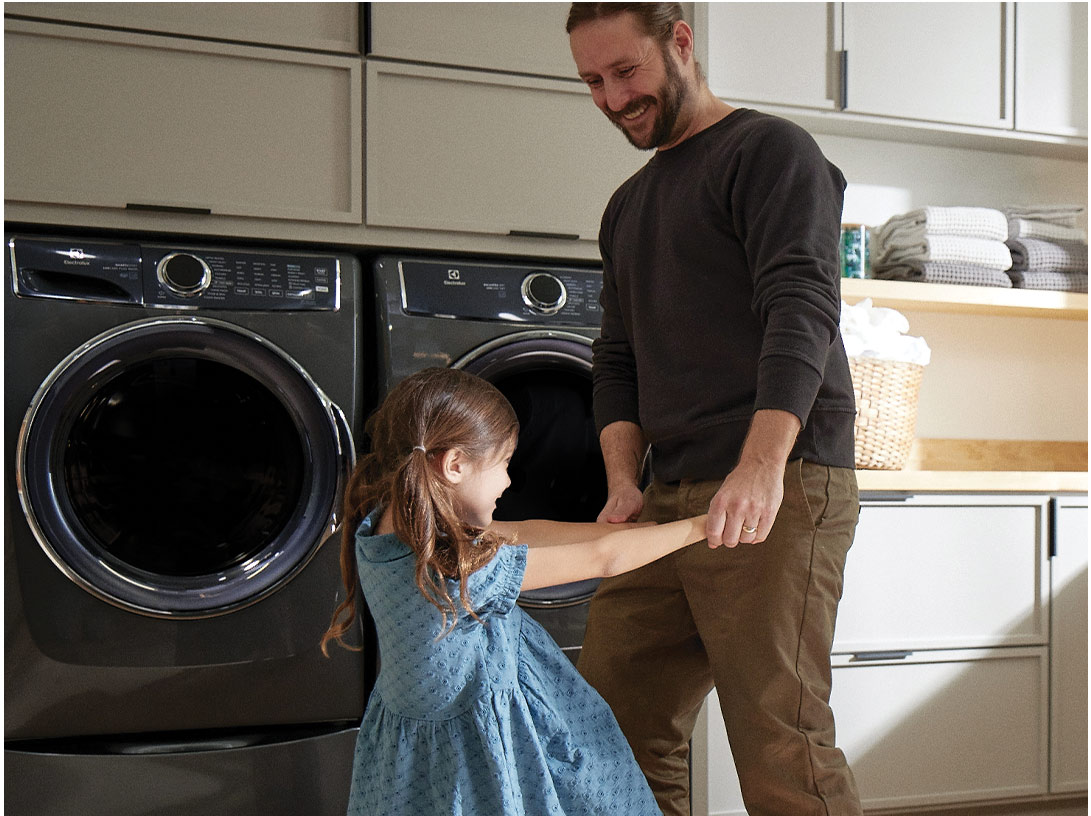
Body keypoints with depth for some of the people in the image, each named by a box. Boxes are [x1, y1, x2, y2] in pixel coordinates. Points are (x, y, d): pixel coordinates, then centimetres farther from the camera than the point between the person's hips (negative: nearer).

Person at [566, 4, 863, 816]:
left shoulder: (770, 151, 0)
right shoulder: (627, 207, 24)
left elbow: (802, 308, -15)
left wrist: (763, 463, -29)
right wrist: (624, 479, 3)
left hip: (780, 490, -8)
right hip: (666, 499, 8)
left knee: (780, 746, -12)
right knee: (617, 731, 6)